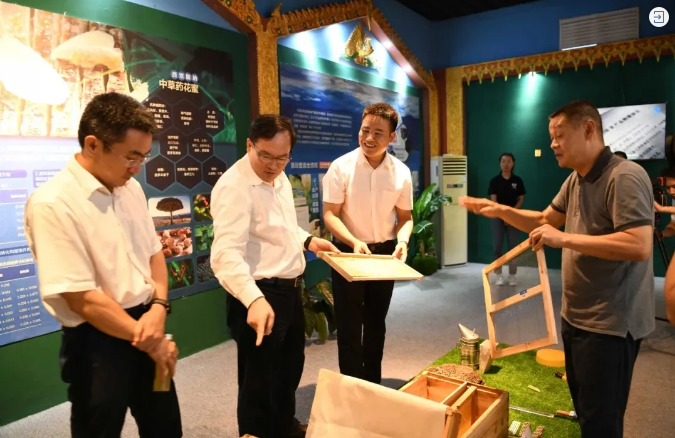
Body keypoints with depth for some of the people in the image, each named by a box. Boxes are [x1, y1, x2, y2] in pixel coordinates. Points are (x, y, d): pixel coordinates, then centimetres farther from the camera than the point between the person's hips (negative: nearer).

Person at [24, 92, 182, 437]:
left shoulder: (131, 188, 1)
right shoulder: (53, 204, -21)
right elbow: (81, 299, -21)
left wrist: (158, 307, -9)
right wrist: (148, 341, -13)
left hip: (146, 324, 7)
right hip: (97, 340, -6)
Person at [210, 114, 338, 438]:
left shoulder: (279, 179, 8)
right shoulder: (234, 186, -22)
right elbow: (226, 254, -33)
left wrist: (307, 240, 6)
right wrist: (254, 299, -46)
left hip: (290, 290, 10)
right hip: (259, 296, -10)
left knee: (291, 367, 27)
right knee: (260, 381, 7)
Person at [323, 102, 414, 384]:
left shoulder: (401, 172, -4)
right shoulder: (341, 167, -14)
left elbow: (405, 216, 4)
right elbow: (330, 214, -14)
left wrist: (402, 241, -16)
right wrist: (354, 242, -29)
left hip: (384, 252, 4)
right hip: (348, 251, -3)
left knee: (376, 322, 17)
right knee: (349, 325, 4)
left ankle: (373, 384, 35)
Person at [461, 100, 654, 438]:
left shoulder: (625, 177, -21)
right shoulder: (574, 180, 8)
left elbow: (639, 246, -30)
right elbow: (544, 220, 17)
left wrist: (564, 239, -28)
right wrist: (500, 211, 1)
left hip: (610, 323, -9)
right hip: (576, 316, 9)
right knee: (583, 410, 24)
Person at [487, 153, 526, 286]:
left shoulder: (517, 180, 3)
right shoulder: (495, 181, -1)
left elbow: (521, 199, 5)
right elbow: (493, 200, -6)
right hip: (498, 216, -1)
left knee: (514, 246, 1)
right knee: (497, 246, -2)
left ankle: (512, 276, 10)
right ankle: (499, 275, 7)